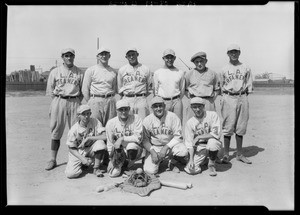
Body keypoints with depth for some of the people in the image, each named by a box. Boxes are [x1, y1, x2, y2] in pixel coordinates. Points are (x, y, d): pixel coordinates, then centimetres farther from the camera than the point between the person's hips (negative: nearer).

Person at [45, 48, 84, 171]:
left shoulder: (79, 72, 9)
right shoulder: (55, 72, 8)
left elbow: (83, 90, 10)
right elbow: (50, 90, 9)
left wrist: (76, 101, 0)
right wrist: (59, 100, 0)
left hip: (74, 102, 0)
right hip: (59, 101, 0)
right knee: (56, 132, 2)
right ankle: (53, 160, 10)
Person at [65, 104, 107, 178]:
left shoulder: (95, 122, -14)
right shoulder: (74, 129, -15)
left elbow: (105, 136, -24)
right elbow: (71, 148, -8)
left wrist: (88, 138, -26)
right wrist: (82, 159, -19)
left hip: (91, 149, 1)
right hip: (77, 152, 0)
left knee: (100, 143, -31)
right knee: (71, 174, -20)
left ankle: (96, 168, -12)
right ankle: (82, 164, 16)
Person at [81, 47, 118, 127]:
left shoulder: (114, 72, 13)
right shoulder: (91, 70, 5)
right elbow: (85, 89, 3)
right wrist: (89, 103, -2)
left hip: (110, 101, 3)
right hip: (95, 101, -3)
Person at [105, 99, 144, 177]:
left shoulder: (136, 119, -14)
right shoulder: (111, 123, -6)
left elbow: (138, 138, -21)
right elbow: (110, 144, 0)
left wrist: (122, 139, -26)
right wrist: (112, 160, -3)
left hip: (134, 149, -2)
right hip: (119, 151, 2)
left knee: (131, 145, -37)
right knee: (113, 173, -14)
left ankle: (129, 164, -3)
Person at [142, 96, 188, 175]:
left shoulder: (173, 117, -9)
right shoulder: (147, 120, -6)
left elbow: (178, 137, -10)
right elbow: (145, 140, -2)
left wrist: (166, 148, -21)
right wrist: (152, 151, -18)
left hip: (171, 145, 0)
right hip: (154, 147, 1)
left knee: (183, 151, -32)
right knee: (150, 170, -19)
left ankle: (172, 162, 4)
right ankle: (159, 160, 18)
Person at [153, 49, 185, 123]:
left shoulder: (180, 72, 11)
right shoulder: (157, 72, 7)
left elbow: (182, 89, 15)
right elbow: (155, 89, 9)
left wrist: (178, 100, 6)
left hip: (176, 101, 1)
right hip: (162, 102, -1)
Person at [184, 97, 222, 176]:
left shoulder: (212, 115, -10)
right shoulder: (189, 123, -3)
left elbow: (216, 134, -20)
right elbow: (189, 143, -5)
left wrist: (198, 137, -18)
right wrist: (191, 159, -16)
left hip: (213, 143, -2)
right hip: (199, 148, 2)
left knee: (212, 141, -37)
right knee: (191, 169, -17)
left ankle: (212, 164, -6)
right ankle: (203, 160, 20)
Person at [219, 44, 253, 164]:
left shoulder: (246, 68, 10)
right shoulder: (224, 69, 8)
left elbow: (249, 86, 11)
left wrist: (244, 97, 1)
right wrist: (223, 99, 5)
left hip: (242, 98, 2)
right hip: (228, 98, -2)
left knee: (241, 127, 6)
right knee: (228, 127, -2)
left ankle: (239, 154, 17)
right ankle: (226, 154, 6)